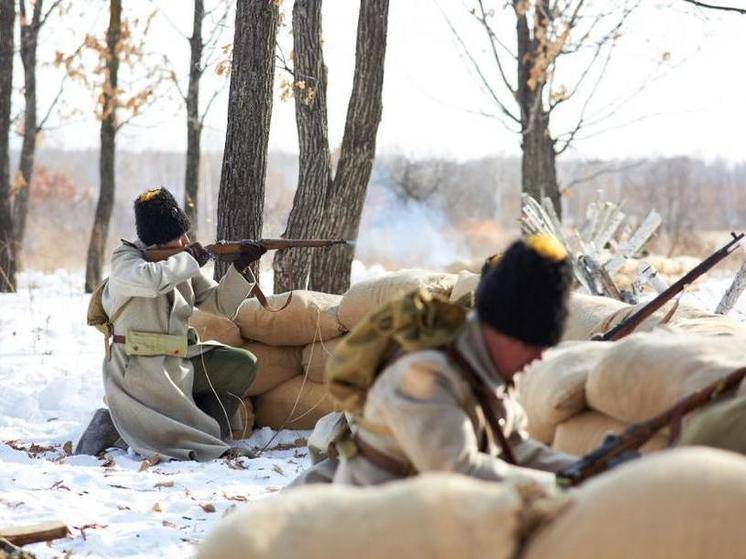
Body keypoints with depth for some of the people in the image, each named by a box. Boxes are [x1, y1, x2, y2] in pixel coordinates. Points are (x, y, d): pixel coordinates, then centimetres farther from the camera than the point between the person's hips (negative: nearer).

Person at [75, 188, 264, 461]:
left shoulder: (182, 263, 10)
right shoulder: (125, 258, -11)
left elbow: (220, 304, 11)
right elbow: (150, 280, -35)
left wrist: (240, 268, -5)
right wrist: (190, 260, -20)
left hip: (178, 364, 8)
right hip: (140, 371, -8)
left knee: (242, 364, 1)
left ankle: (209, 432, 8)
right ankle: (114, 426, -1)